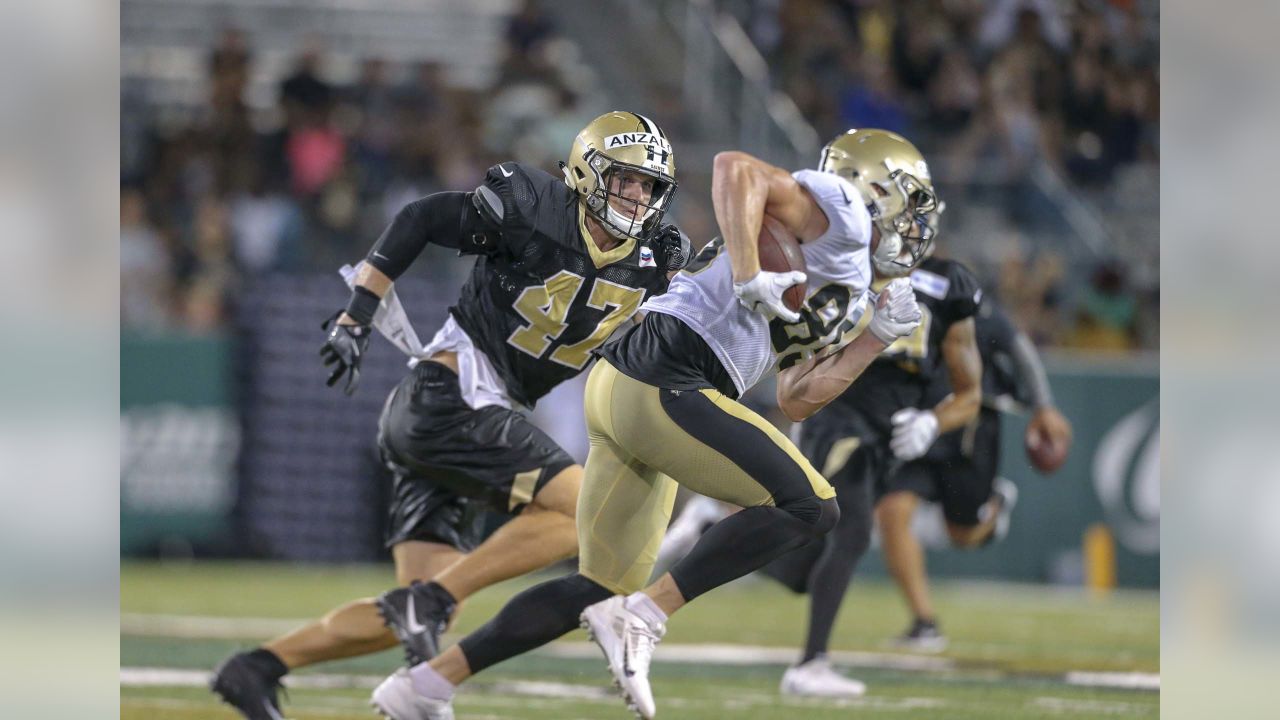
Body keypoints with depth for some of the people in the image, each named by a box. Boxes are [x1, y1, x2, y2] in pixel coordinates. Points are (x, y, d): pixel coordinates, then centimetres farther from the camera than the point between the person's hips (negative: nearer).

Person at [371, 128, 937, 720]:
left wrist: (876, 338, 20)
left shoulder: (847, 291, 27)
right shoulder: (841, 214, -1)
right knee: (808, 506, -10)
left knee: (604, 590, 13)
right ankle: (641, 618, -14)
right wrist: (748, 276, -21)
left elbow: (796, 400, 24)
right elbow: (735, 168, -16)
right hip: (663, 381, -10)